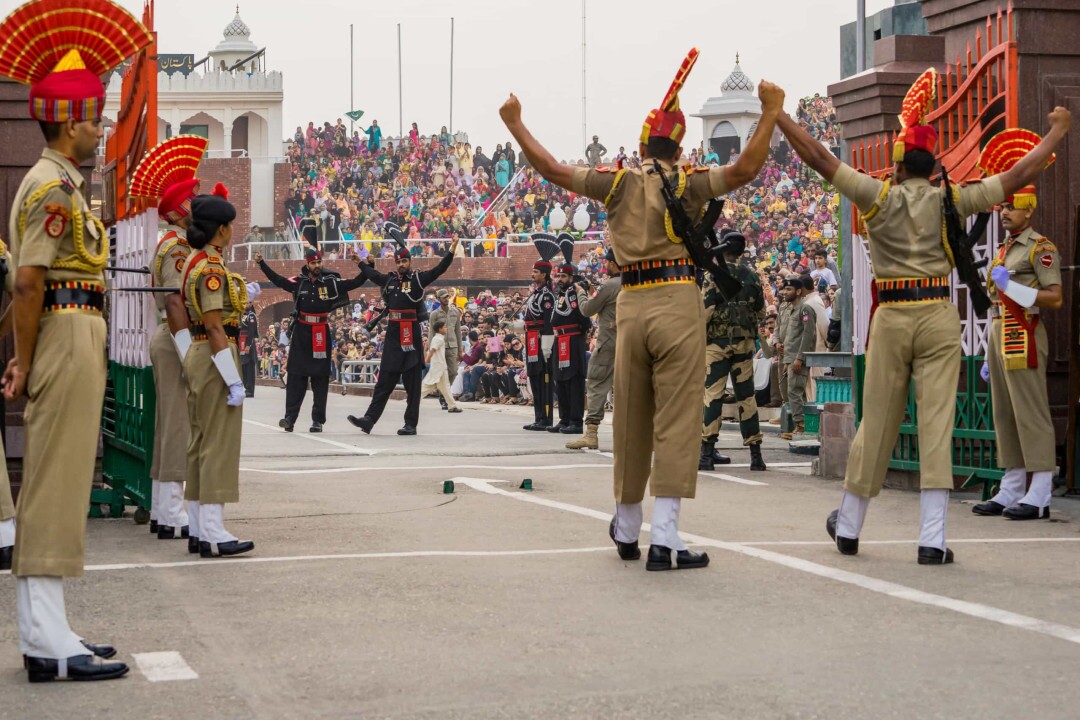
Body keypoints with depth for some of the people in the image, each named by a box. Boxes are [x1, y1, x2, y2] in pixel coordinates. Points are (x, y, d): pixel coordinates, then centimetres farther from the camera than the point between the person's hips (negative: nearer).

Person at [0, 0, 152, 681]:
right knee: (58, 483, -8)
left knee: (56, 486, 12)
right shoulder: (55, 185, -13)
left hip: (70, 343, 10)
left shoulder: (60, 182, 19)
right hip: (68, 339, -10)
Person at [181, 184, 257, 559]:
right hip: (214, 359, -10)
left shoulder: (195, 261, 12)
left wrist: (242, 295, 27)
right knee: (219, 444, -7)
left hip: (198, 357, 10)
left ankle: (199, 530, 16)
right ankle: (214, 534, -5)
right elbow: (215, 328, -21)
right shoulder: (212, 268, -17)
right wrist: (234, 381, -21)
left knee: (200, 444, 11)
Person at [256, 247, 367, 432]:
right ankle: (290, 417, -1)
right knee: (296, 376, -1)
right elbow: (277, 280, 7)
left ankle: (318, 420, 6)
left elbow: (356, 283, 0)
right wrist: (262, 263, 2)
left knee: (320, 378, 3)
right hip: (301, 333, 1)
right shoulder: (299, 282, 3)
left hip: (321, 335, 0)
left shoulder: (331, 282, 0)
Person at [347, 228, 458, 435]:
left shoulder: (419, 278, -2)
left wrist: (451, 252, -26)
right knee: (384, 381, 6)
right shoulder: (390, 280, 13)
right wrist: (361, 262, 43)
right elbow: (372, 274, 32)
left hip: (411, 334, -5)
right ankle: (369, 419, 5)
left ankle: (411, 424, 4)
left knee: (412, 382, 1)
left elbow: (438, 270, -14)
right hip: (393, 333, 5)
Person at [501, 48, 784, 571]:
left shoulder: (618, 184, 6)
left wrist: (515, 123, 16)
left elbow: (550, 169, 6)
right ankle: (664, 540, -8)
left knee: (631, 420, 14)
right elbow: (744, 170, -15)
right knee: (676, 422, -3)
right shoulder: (685, 185, -2)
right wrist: (770, 114, -9)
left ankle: (626, 531, 28)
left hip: (631, 306, 4)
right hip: (678, 303, -4)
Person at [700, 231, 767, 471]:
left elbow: (705, 310, -12)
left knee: (713, 394, -4)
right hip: (745, 342, 4)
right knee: (746, 395, 7)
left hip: (718, 341, -4)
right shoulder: (752, 275, 6)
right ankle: (755, 453, 7)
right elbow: (761, 311, 10)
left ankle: (707, 452, -9)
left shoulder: (715, 275, -7)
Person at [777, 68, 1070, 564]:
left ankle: (848, 528, 23)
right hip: (939, 317, -1)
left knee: (876, 423, 10)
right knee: (937, 423, -2)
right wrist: (1057, 131, 17)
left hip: (891, 318, 1)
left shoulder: (879, 197, -1)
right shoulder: (950, 200, 0)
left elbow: (820, 160, -3)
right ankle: (932, 539, -6)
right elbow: (1018, 176, 4)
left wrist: (777, 115, 3)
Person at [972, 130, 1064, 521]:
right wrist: (989, 354, 21)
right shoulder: (1003, 251, 20)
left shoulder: (1041, 248, -5)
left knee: (1031, 415, -9)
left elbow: (1055, 298, -13)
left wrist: (1012, 286, -19)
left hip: (1024, 337, -9)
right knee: (1004, 417, 8)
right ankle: (1010, 491, 12)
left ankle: (1039, 497, -9)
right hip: (999, 336, 9)